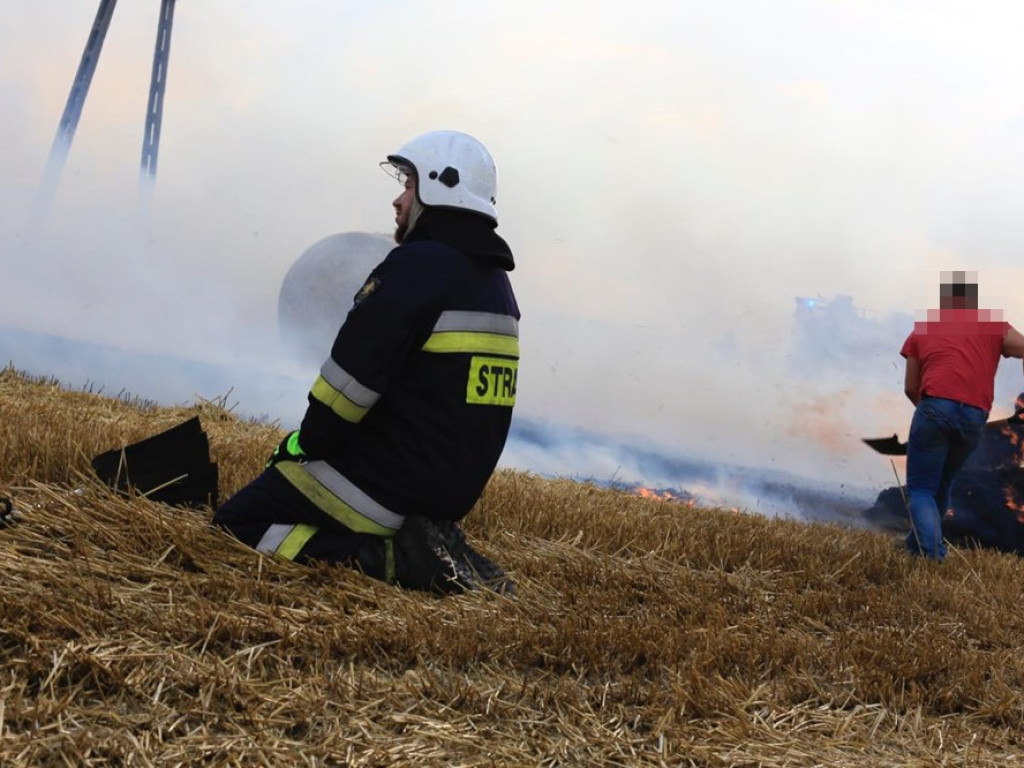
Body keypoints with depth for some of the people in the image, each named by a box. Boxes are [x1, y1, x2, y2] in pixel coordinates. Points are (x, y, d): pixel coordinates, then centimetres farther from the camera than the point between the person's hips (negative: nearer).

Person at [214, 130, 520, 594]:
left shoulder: (417, 266, -16)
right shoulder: (496, 282, 13)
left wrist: (307, 441, -2)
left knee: (236, 526, -2)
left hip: (387, 482, -9)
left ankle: (396, 560, -14)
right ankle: (423, 547, 6)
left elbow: (353, 376, -19)